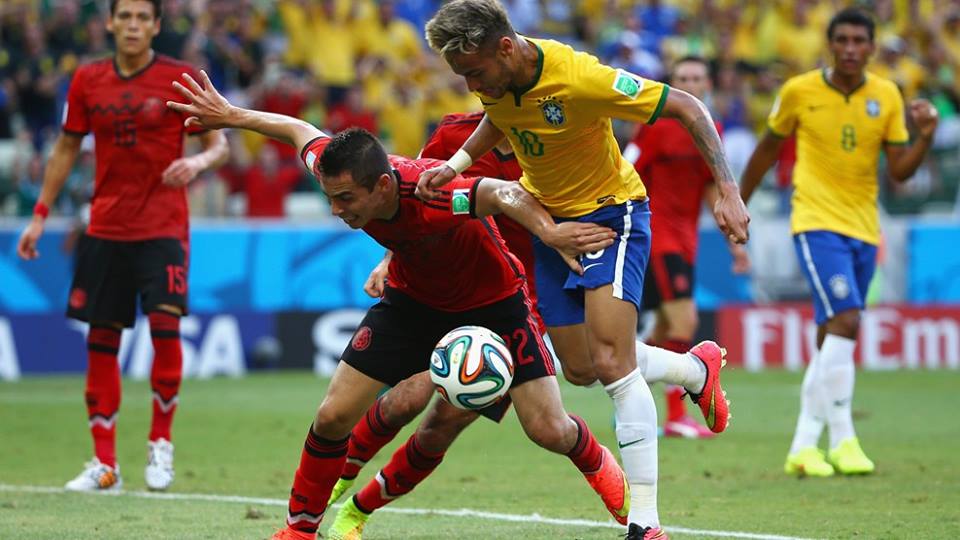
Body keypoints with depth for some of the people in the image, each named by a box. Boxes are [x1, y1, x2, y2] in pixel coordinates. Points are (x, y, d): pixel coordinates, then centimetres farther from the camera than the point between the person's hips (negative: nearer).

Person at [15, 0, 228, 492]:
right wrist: (40, 216, 12)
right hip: (105, 227, 3)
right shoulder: (87, 81, 5)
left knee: (165, 325, -16)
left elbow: (219, 144, -1)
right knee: (101, 340, 2)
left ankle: (160, 443, 3)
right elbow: (66, 148, 15)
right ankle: (104, 464, 9)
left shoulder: (181, 79, -4)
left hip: (162, 226, -3)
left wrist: (199, 162, -24)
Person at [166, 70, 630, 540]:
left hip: (490, 302, -5)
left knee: (549, 430, -8)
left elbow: (505, 194, -53)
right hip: (413, 300, 5)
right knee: (333, 416, -5)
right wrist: (231, 116, 8)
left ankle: (596, 463, 29)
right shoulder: (341, 175, -23)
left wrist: (548, 231, -72)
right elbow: (299, 131, -4)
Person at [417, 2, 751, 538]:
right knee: (581, 369, 9)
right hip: (550, 217, 7)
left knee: (612, 362, -20)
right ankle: (697, 368, 37)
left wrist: (728, 191, -32)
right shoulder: (495, 78, -13)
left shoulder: (578, 77, -33)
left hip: (612, 211, -7)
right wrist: (456, 164, -3)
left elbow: (687, 107, -26)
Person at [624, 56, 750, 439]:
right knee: (684, 321, -16)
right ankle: (676, 415, -12)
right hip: (655, 235, -7)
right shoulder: (656, 127, -10)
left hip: (684, 241, 8)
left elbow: (712, 190, 19)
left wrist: (733, 242, 17)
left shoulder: (710, 132, 10)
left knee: (665, 329, 10)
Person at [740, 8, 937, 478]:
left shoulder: (886, 97, 3)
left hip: (864, 229, 4)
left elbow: (899, 171, 3)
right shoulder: (799, 91, -4)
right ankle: (842, 440, -17)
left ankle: (804, 445, 19)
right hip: (817, 223, -4)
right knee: (844, 322, -21)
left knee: (833, 340, 10)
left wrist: (925, 137, -15)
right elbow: (769, 147, 10)